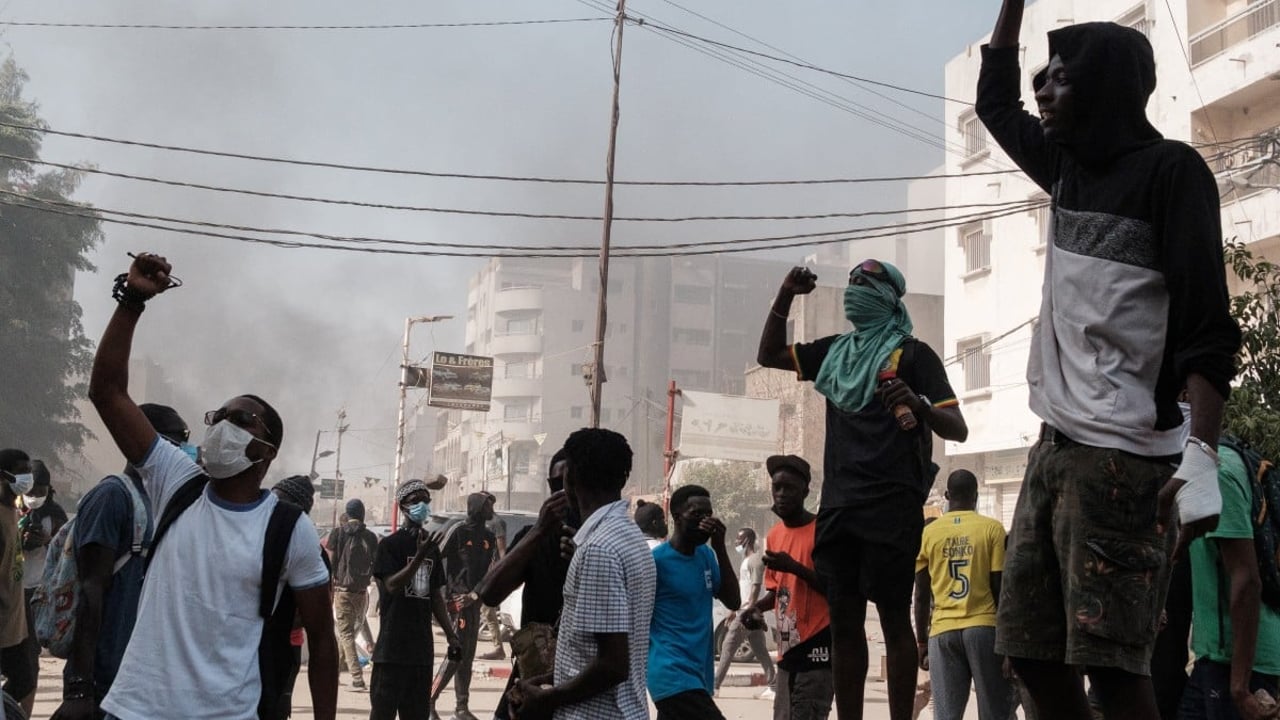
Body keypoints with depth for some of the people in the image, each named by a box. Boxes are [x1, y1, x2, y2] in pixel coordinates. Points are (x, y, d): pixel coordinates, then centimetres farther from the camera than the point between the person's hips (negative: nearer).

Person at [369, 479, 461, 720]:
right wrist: (419, 556, -25)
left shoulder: (432, 548, 14)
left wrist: (451, 636, 12)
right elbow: (392, 585, -17)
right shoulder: (390, 544, -5)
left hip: (422, 646, 6)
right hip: (393, 646, -6)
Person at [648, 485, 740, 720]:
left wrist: (720, 549, -4)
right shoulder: (656, 560, -12)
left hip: (698, 673, 8)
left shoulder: (706, 555, 11)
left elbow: (733, 601, 4)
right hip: (674, 674, -8)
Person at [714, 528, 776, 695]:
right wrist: (734, 611, 24)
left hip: (748, 612, -10)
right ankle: (773, 685, 10)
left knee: (728, 647, -8)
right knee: (759, 650, 9)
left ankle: (714, 685, -7)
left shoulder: (755, 560, -11)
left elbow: (756, 588, -19)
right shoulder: (745, 561, 19)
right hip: (742, 611, 10)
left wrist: (748, 611, -24)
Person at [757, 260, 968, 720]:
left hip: (891, 505, -6)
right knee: (843, 621, 7)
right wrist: (786, 296, 12)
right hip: (839, 504, 6)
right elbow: (769, 355, 23)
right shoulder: (836, 352, 16)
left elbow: (958, 429, -8)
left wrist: (920, 406, -30)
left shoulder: (912, 354, -2)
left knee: (894, 618, -4)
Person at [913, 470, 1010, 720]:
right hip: (984, 627, -1)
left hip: (943, 631, 1)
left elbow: (922, 596, 8)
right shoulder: (992, 529, 1)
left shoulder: (928, 533, 7)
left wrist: (921, 642, 15)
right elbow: (1000, 587, -2)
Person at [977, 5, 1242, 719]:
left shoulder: (1170, 170, -5)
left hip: (1124, 458, -8)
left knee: (1111, 661, -11)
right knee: (1033, 650, 6)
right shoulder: (1071, 168, 15)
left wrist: (1202, 454, -23)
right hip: (1056, 446, 8)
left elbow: (1208, 325, -12)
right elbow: (996, 103, 34)